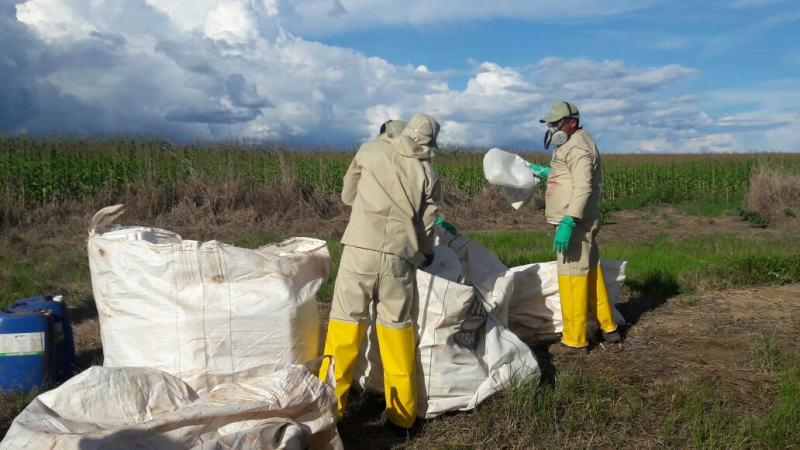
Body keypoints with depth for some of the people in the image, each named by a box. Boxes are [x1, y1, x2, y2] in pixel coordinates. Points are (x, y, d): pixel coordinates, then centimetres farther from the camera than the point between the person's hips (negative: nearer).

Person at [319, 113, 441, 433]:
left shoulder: (370, 151, 8)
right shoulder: (428, 175, 8)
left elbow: (347, 195, 19)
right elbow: (426, 226, 10)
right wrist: (427, 254, 30)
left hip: (360, 249, -1)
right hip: (399, 257, 1)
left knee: (345, 322, 7)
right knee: (397, 328, 11)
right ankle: (402, 416, 20)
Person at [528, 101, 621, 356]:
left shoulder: (578, 147, -15)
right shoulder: (572, 143, 18)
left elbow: (583, 188, -24)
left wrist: (568, 222, -30)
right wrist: (547, 173, 21)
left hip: (574, 223, -11)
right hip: (579, 222, 11)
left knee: (572, 279, -6)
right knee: (590, 273, 17)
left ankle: (575, 341, 2)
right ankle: (608, 328, 29)